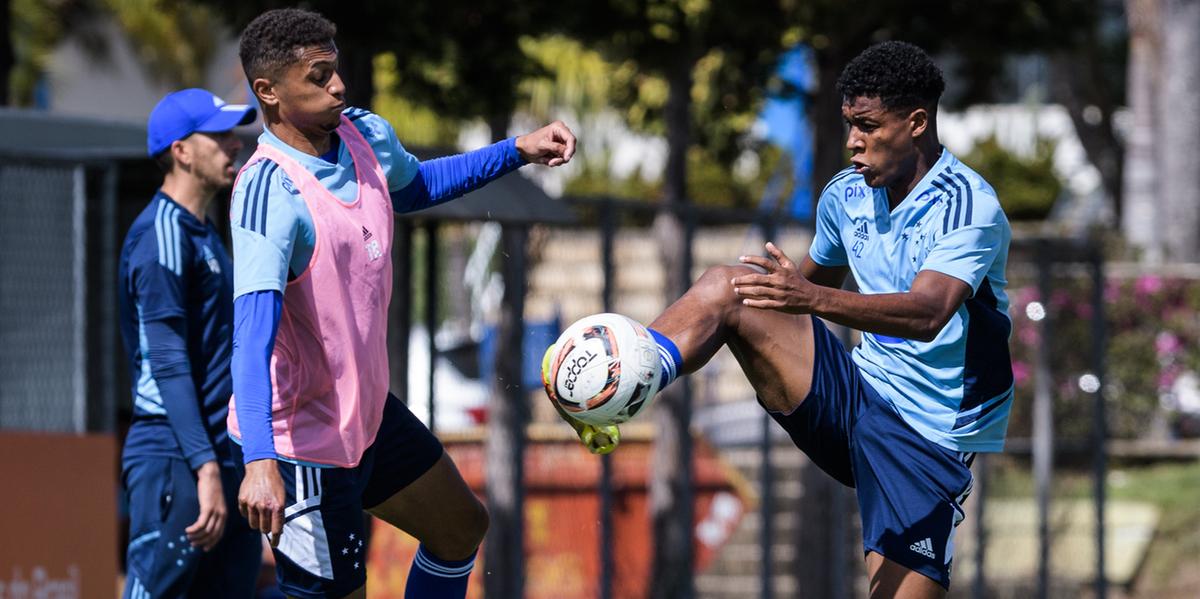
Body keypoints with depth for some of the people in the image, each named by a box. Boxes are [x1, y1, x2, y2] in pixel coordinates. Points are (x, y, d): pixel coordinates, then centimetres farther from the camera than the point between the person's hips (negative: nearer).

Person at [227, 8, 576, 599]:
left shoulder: (366, 135, -3)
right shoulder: (269, 192, -29)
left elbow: (414, 185, 24)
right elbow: (253, 331, -39)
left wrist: (519, 150, 13)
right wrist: (259, 462, -51)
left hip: (366, 411, 9)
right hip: (302, 437, -9)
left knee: (461, 528, 22)